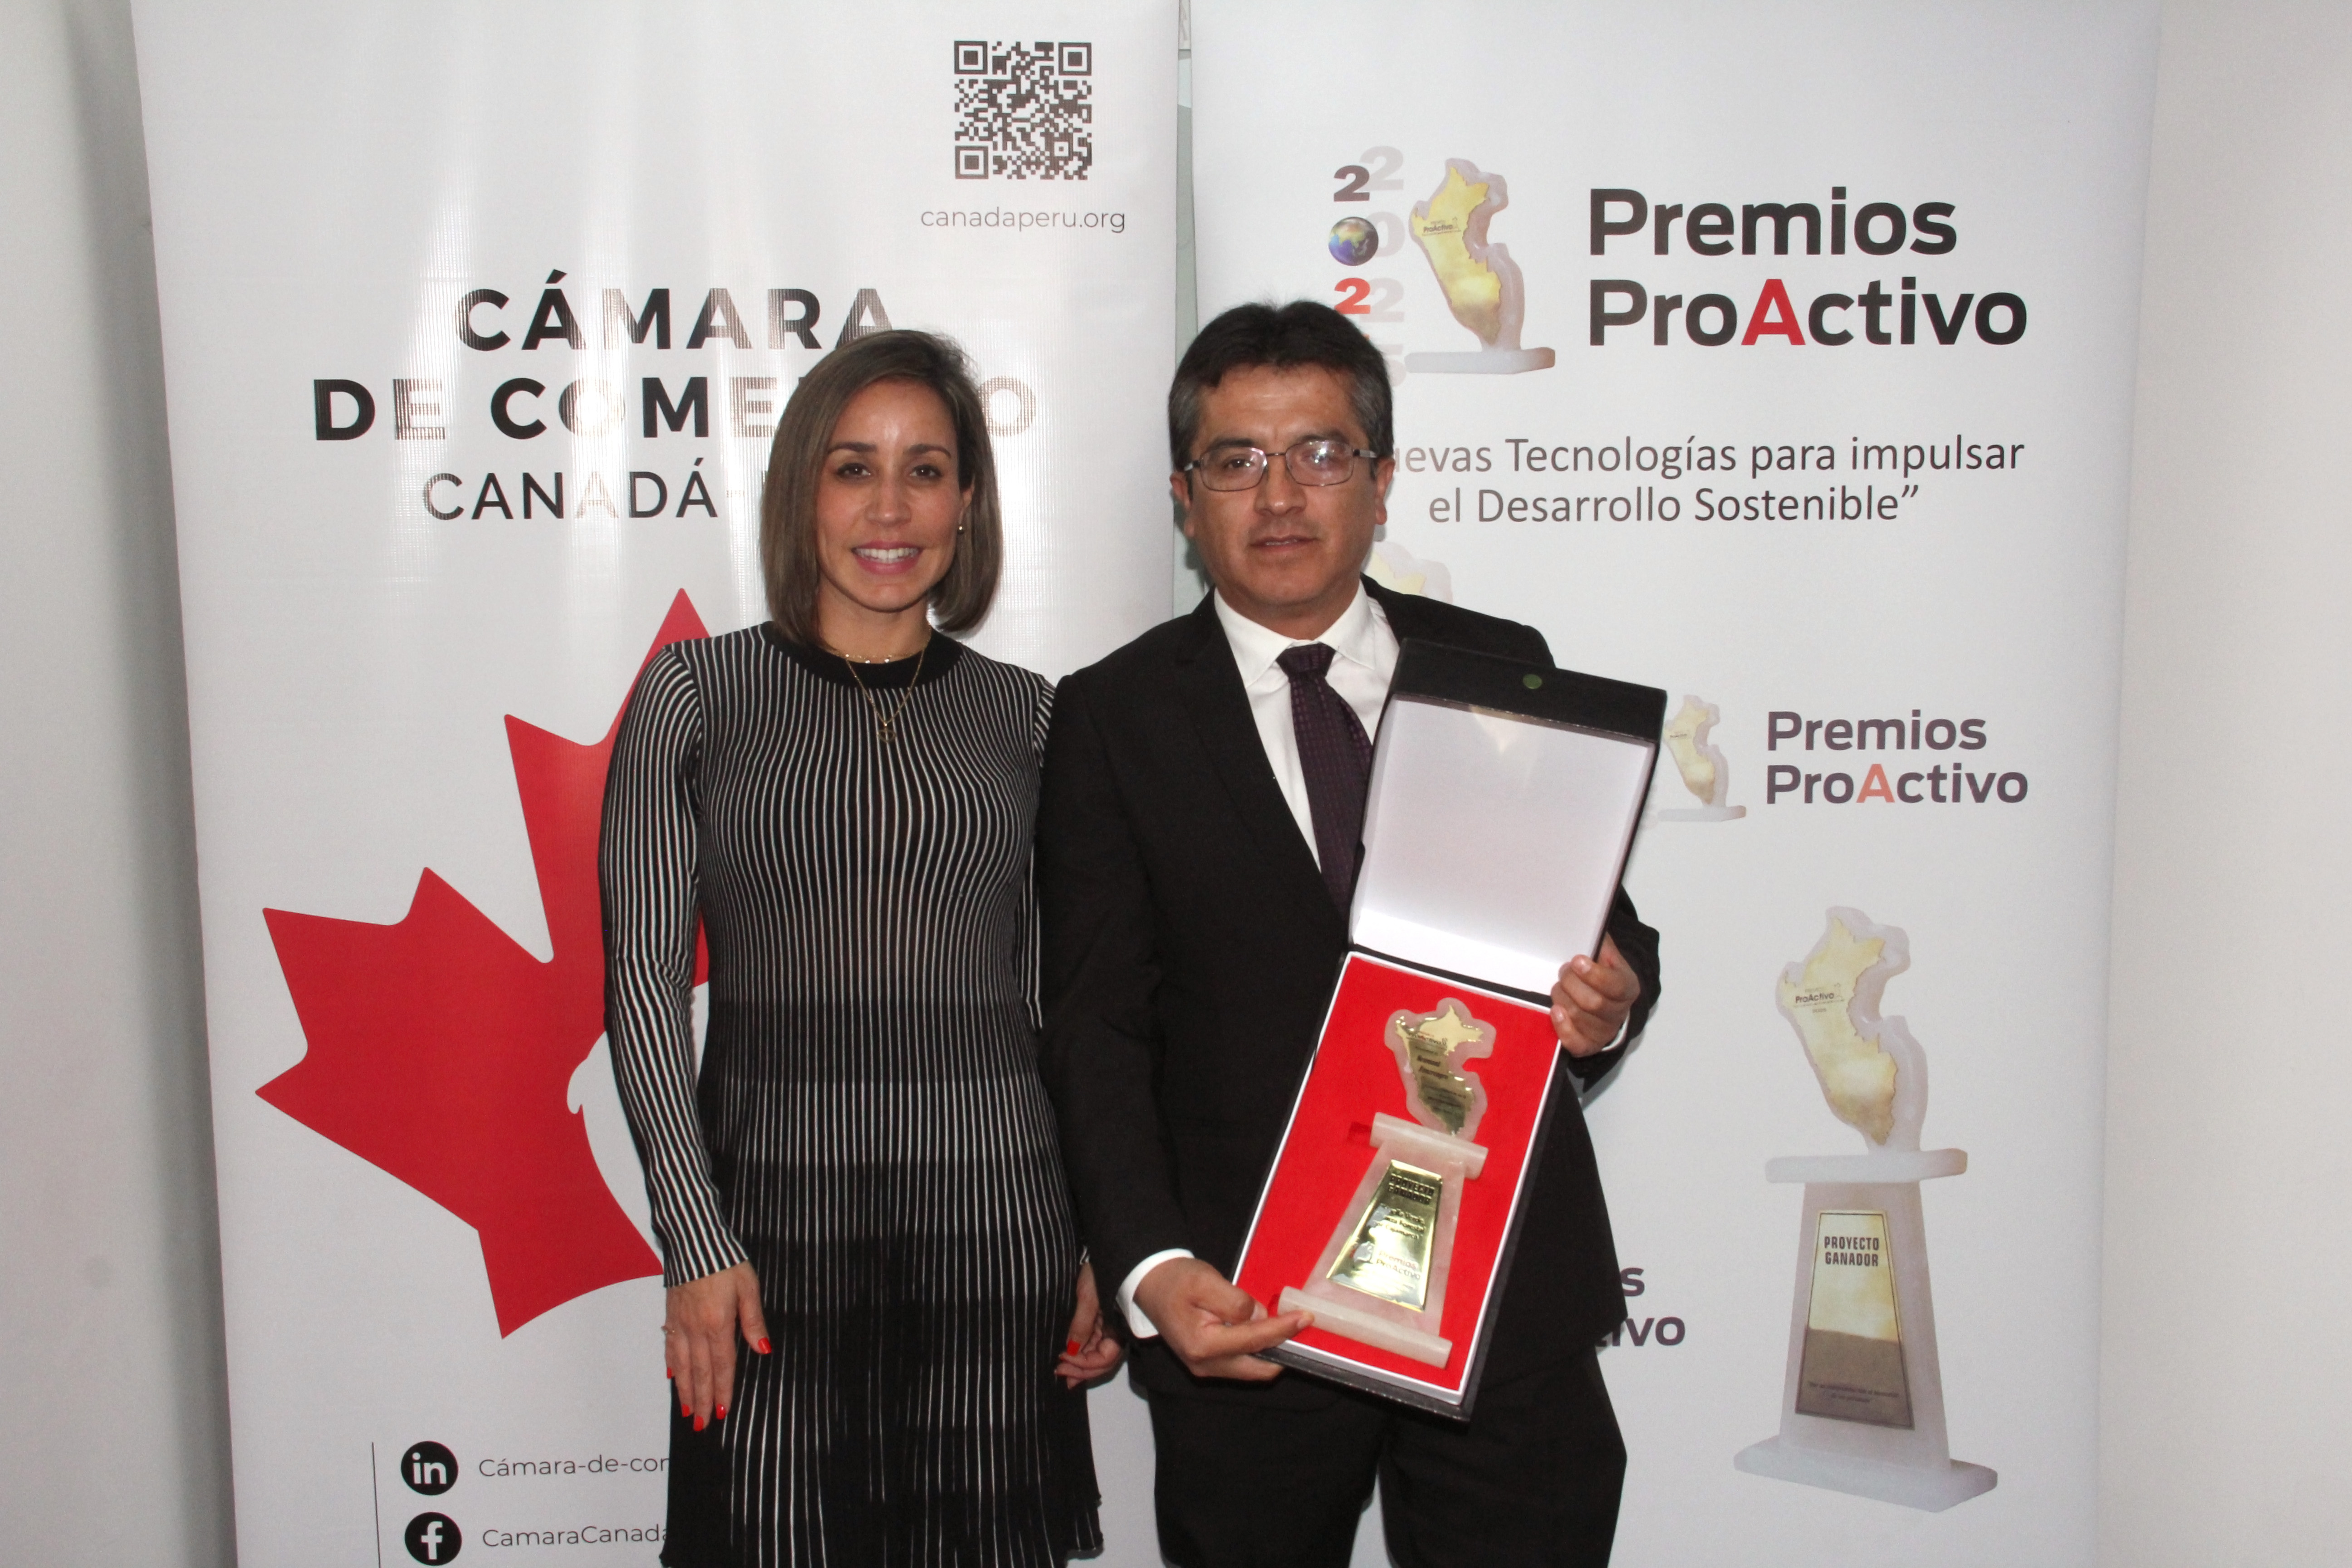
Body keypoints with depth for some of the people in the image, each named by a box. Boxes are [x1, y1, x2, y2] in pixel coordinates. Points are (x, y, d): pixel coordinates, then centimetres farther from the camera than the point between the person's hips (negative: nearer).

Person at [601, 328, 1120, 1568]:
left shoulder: (1025, 714, 8)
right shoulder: (697, 691, 3)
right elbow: (643, 978, 1)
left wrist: (1101, 1242, 4)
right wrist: (695, 1240, -6)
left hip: (994, 1223, 2)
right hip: (775, 1218, -1)